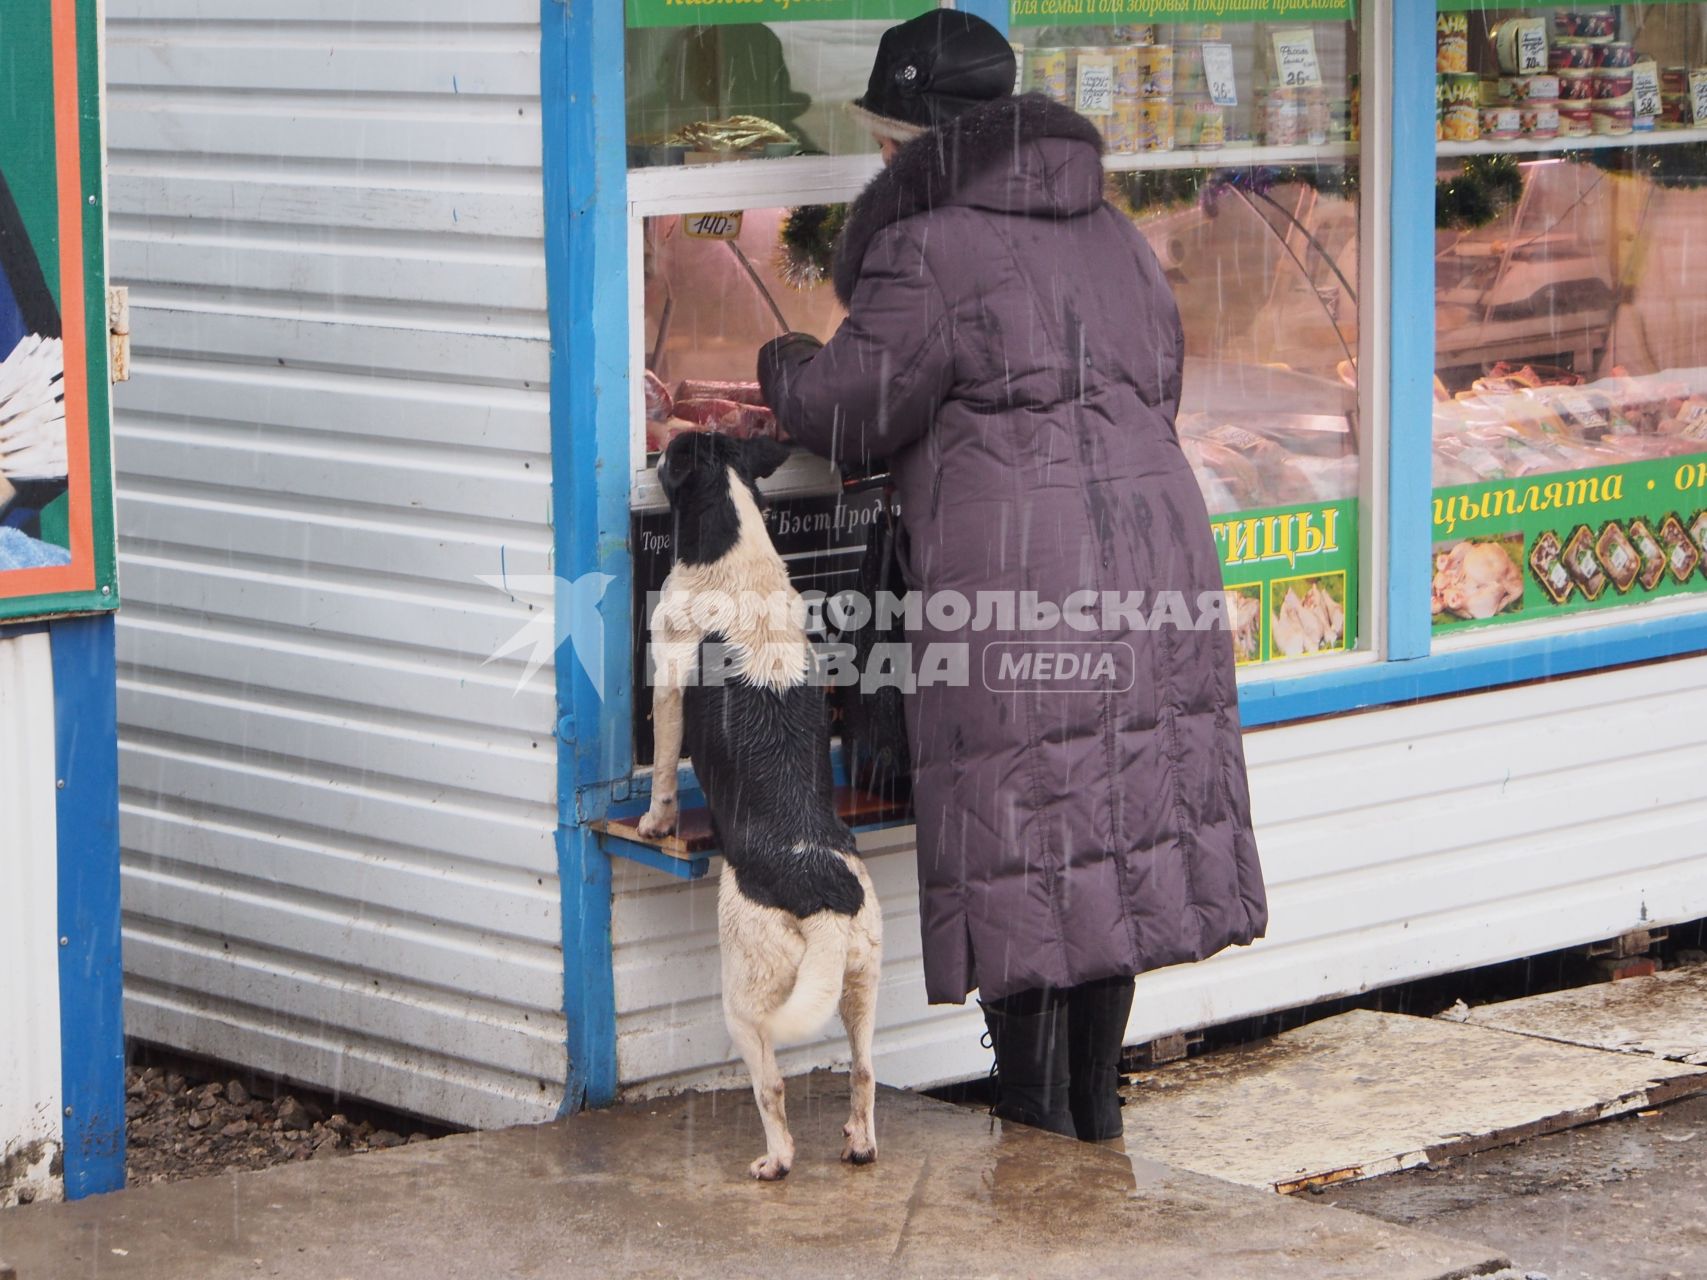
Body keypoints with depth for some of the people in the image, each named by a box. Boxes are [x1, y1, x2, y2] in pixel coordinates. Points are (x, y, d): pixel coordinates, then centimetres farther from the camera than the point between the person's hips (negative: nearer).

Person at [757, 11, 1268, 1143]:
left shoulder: (928, 249, -8)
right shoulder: (1111, 234, 16)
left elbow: (852, 413, -3)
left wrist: (787, 368, 18)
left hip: (1013, 579, -7)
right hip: (1152, 538, 8)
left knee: (1021, 839, 1)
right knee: (1125, 812, 13)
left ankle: (1037, 1121, 6)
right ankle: (1097, 1099, 22)